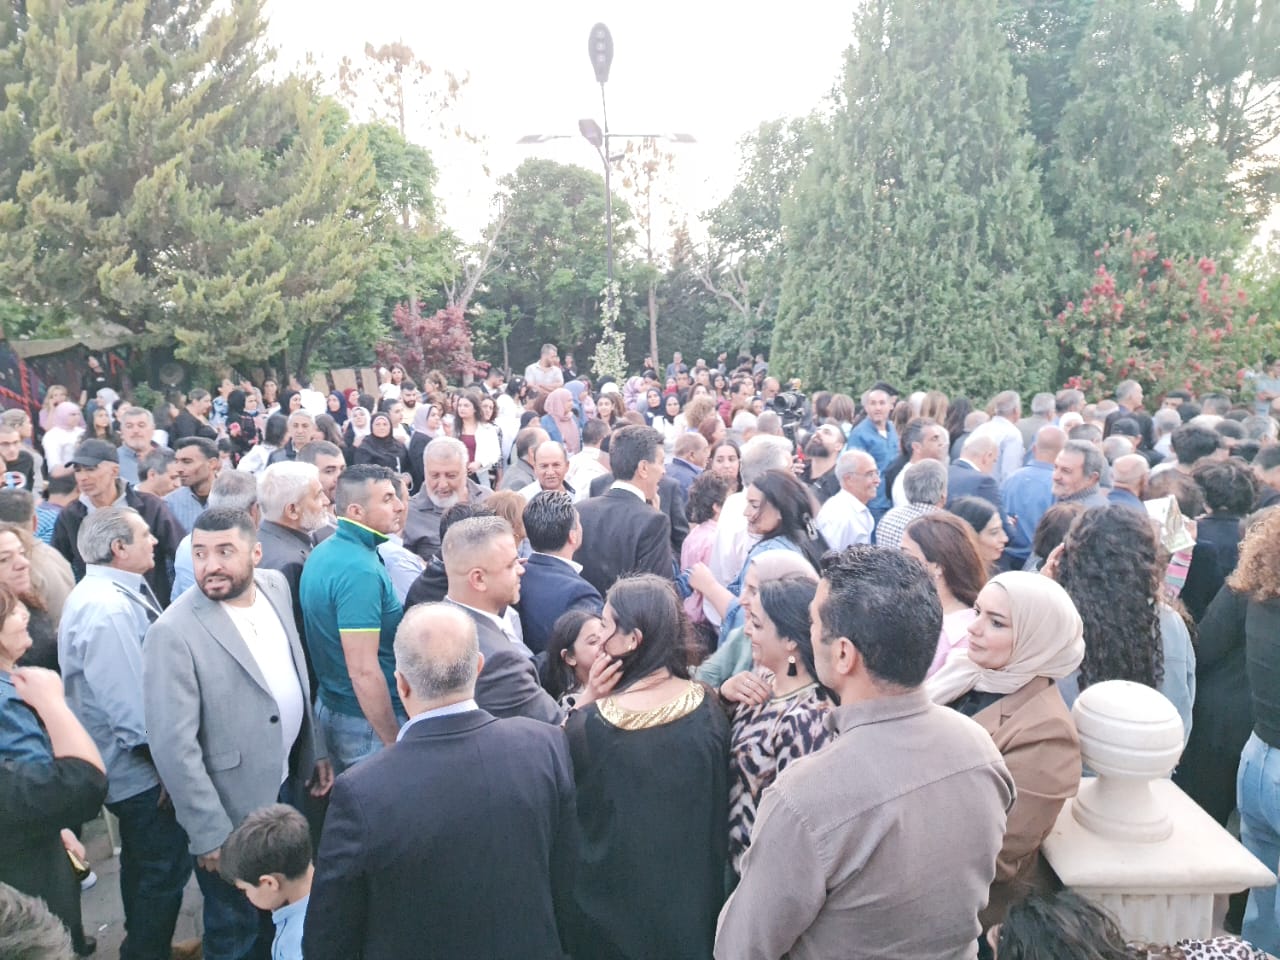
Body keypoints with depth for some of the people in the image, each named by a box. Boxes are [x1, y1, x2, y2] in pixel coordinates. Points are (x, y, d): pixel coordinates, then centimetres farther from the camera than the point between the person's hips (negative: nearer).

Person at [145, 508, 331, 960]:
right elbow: (173, 745, -22)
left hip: (288, 782, 6)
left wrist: (315, 748, 11)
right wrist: (210, 833, -18)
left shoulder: (275, 585, -5)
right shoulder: (174, 633, -25)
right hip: (233, 808, -6)